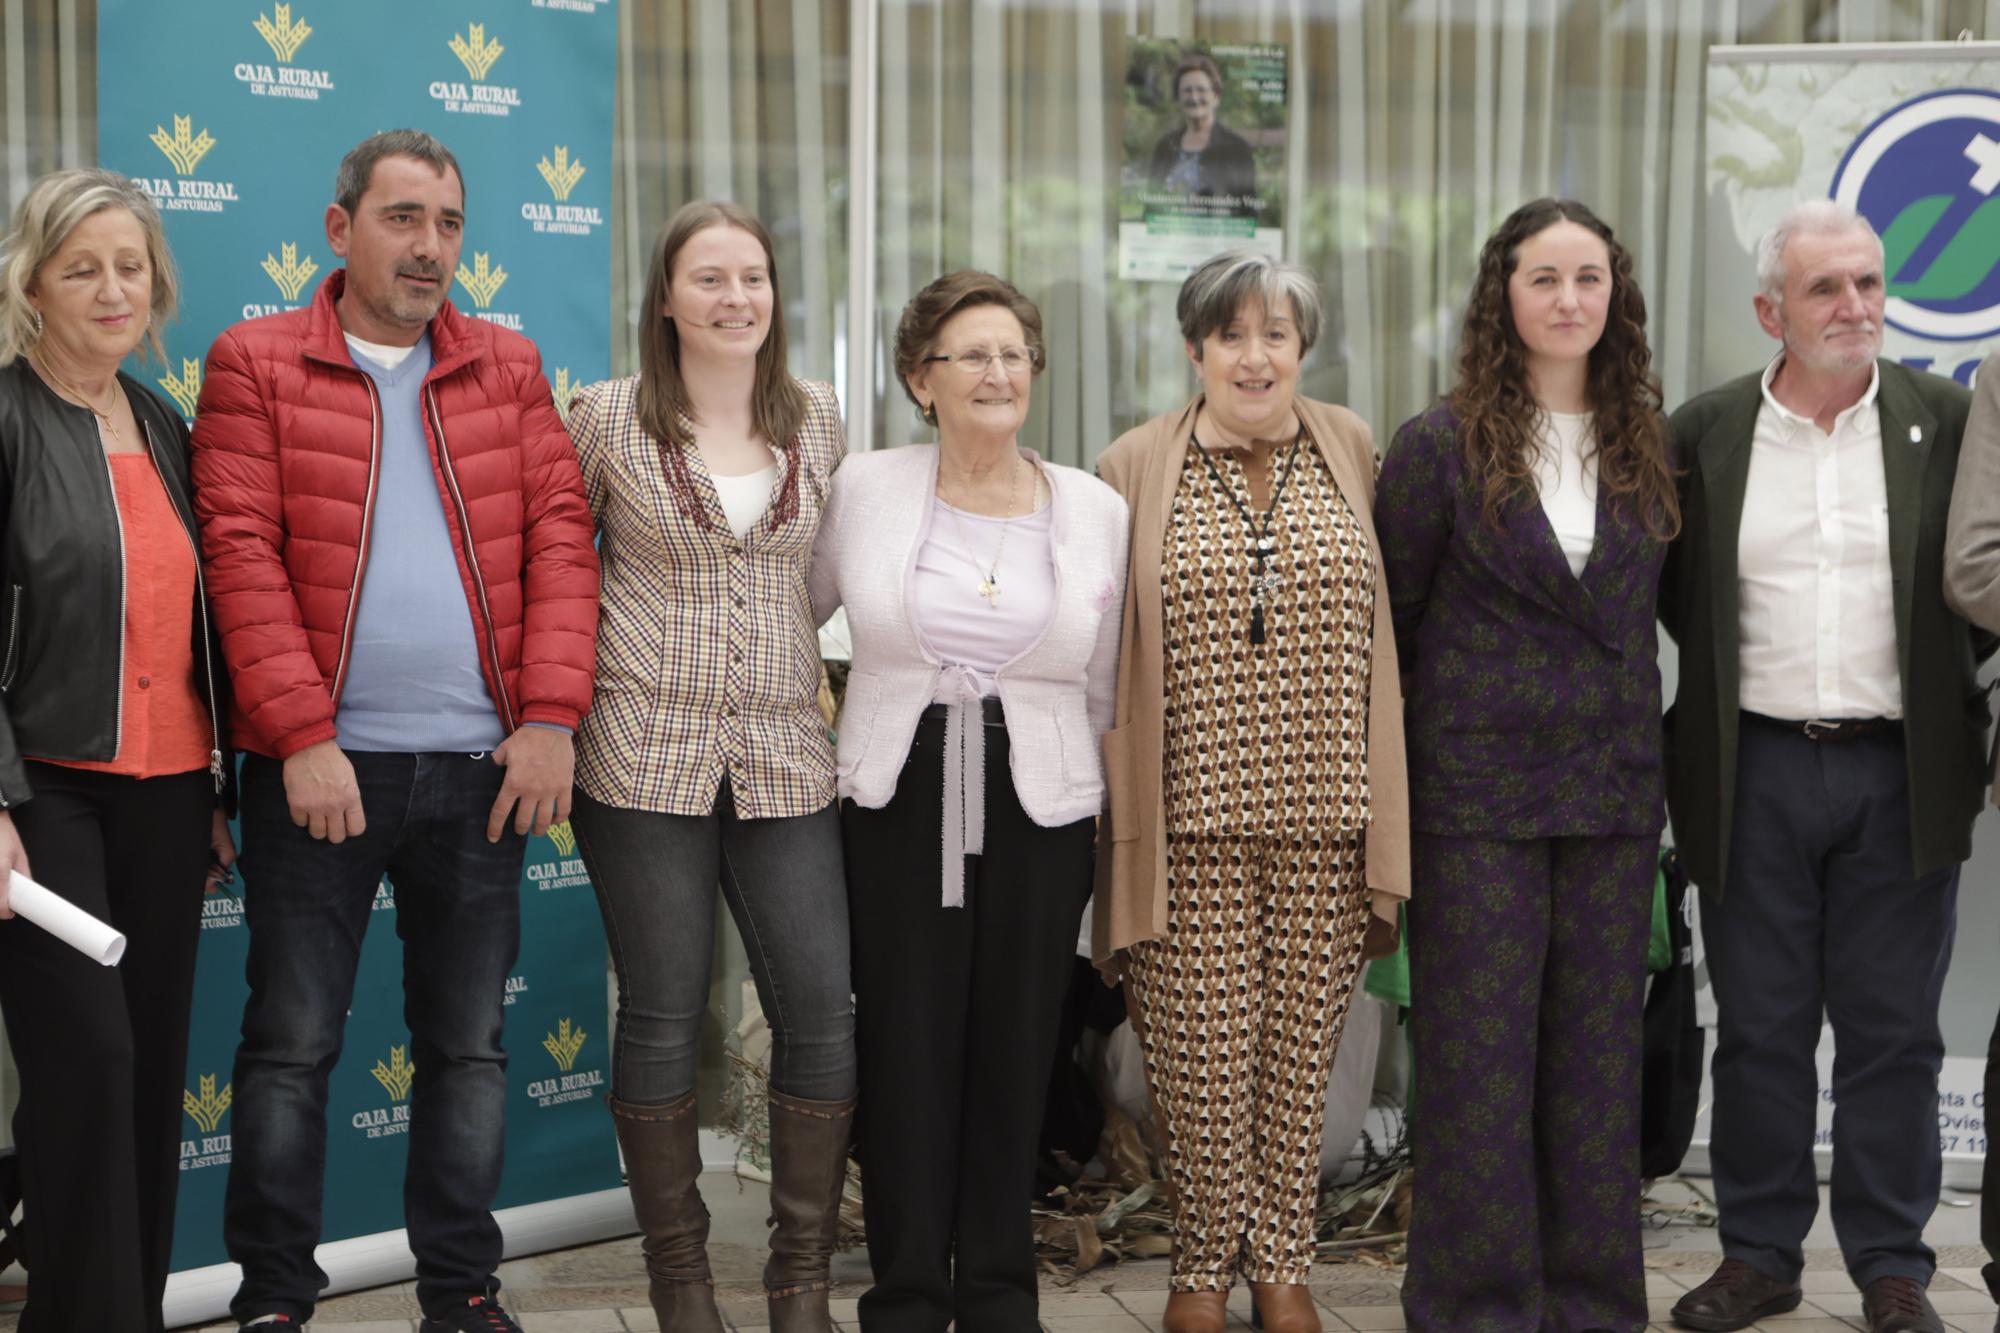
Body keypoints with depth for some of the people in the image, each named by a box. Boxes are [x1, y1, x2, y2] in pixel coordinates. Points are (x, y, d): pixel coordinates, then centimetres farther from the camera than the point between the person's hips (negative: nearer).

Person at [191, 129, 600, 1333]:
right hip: (320, 768, -2)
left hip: (482, 768, 3)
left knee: (471, 1043, 9)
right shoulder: (255, 364, 2)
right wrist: (302, 737, -14)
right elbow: (243, 554, -6)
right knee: (291, 1043, 3)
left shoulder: (510, 367, 11)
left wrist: (551, 716, -6)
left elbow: (560, 535, 5)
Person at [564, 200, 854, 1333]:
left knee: (823, 1009, -2)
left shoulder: (817, 419, 9)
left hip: (786, 762, 3)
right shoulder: (609, 417, 1)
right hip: (646, 760, -2)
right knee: (663, 1016, 3)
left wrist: (809, 668, 11)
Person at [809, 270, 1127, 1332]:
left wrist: (1097, 806, 12)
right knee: (904, 1054, 2)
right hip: (895, 805, -1)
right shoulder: (864, 489, 1)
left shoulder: (1097, 510, 4)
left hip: (1040, 808, 1)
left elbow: (1103, 686, 11)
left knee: (1015, 1056, 6)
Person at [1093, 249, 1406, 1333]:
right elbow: (1105, 645, 5)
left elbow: (1384, 628, 11)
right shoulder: (1136, 467, 3)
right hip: (1191, 813, -2)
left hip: (1323, 812, 2)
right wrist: (1117, 805, 2)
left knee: (1301, 1040, 7)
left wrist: (1385, 819, 8)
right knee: (1199, 1046, 1)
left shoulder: (1351, 451, 8)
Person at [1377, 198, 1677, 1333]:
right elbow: (1391, 622, 2)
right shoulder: (1439, 447, -3)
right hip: (1478, 798, -3)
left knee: (1597, 1053, 9)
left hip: (1615, 792, 4)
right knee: (1478, 1057, 1)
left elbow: (1662, 604, 16)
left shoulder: (1651, 448, 8)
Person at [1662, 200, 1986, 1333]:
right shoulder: (1704, 433, 2)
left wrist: (1943, 675, 1)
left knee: (1894, 1031, 6)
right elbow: (1667, 584, 13)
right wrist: (1726, 671, 6)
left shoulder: (1948, 421, 1)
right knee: (1761, 1028, 8)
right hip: (1755, 772, 1)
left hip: (1901, 773, 0)